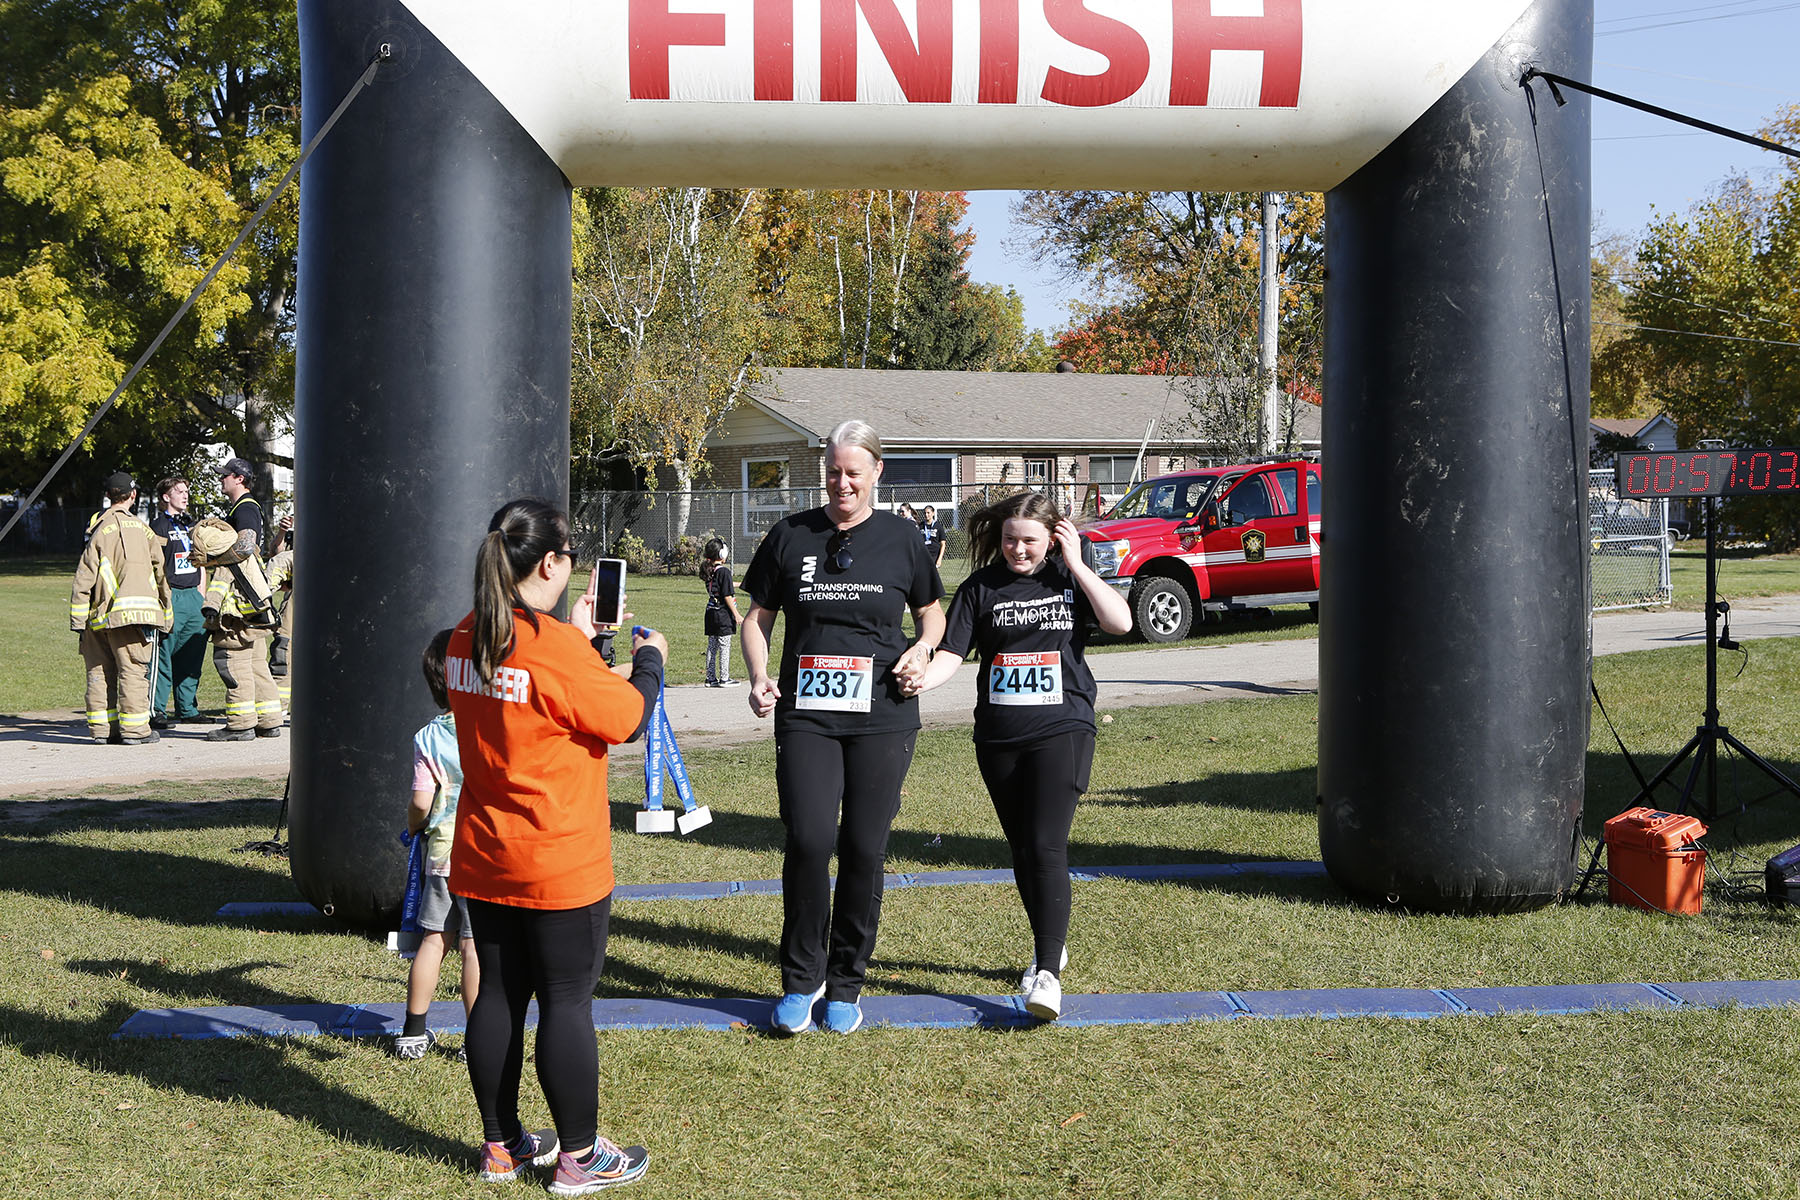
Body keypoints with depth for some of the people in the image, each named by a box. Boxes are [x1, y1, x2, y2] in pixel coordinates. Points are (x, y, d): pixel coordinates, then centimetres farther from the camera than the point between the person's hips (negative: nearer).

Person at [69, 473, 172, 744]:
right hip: (136, 611, 0)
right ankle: (134, 729, -4)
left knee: (100, 671, 9)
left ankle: (101, 728, 11)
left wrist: (78, 619, 0)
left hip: (103, 614, 0)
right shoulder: (143, 529, 7)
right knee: (133, 670, 0)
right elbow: (160, 572, 13)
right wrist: (166, 614, 22)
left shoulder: (101, 530, 0)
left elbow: (84, 577, -4)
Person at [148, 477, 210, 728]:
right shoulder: (158, 525, -3)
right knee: (163, 655, -8)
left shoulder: (191, 524, 20)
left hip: (193, 596, 7)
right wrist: (166, 598, -16)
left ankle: (187, 709, 16)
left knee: (193, 652, 8)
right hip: (170, 596, -7)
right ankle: (155, 710, -5)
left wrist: (200, 596, 16)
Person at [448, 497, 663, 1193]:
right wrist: (649, 659, 6)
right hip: (561, 866, -7)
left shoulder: (466, 641, 2)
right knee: (567, 1002, 3)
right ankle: (578, 1157, 13)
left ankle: (501, 1145, 25)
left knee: (498, 995, 14)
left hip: (483, 860, 7)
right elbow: (629, 719, -10)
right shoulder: (561, 650, -20)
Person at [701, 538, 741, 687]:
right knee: (724, 646, -1)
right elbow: (727, 596, -16)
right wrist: (737, 615, -10)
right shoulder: (724, 571, -15)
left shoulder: (709, 572, 8)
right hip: (723, 613, -8)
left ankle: (710, 678, 14)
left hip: (711, 612, 8)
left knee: (712, 646, 11)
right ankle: (724, 678, 2)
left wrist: (734, 585, 39)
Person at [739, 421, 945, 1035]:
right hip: (806, 714, 0)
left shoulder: (901, 536, 6)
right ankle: (801, 979, 5)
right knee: (808, 841, -13)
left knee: (865, 849, 2)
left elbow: (931, 612, 19)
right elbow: (758, 617, 13)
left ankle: (846, 984, 17)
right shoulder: (791, 536, 6)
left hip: (882, 717, 0)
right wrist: (759, 675, -4)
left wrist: (922, 649, -2)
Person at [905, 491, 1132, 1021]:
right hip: (999, 738, 3)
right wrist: (926, 677, -24)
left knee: (1047, 846, -14)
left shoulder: (1070, 577, 4)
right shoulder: (981, 587, 4)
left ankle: (1048, 973, -17)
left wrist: (1076, 564, -9)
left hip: (1062, 728, -3)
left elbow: (1121, 621, -9)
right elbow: (952, 650, -3)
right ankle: (1050, 945, 32)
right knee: (1021, 850, 12)